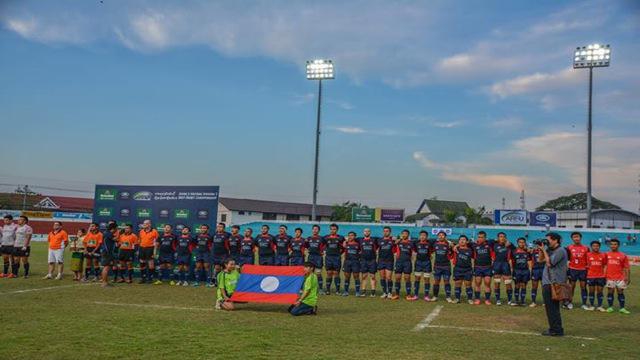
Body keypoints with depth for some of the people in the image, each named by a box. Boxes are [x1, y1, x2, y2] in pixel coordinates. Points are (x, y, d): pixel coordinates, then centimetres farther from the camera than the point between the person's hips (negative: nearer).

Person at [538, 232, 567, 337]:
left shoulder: (560, 251, -13)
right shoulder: (550, 250, 14)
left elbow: (549, 263, -20)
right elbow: (540, 260, 18)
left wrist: (544, 250, -13)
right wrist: (541, 249, 5)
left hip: (553, 284, -10)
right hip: (548, 283, 10)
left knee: (552, 308, -6)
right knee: (552, 308, 15)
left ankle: (556, 330, -2)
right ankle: (556, 329, 23)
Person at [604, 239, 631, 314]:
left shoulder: (623, 255, 2)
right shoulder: (607, 255, 6)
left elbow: (626, 268, 1)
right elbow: (605, 266, 9)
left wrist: (628, 277, -4)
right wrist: (604, 276, 4)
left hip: (620, 278, -1)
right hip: (610, 278, 1)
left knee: (620, 292, 2)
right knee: (610, 292, 4)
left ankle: (622, 308, 9)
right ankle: (610, 307, 12)